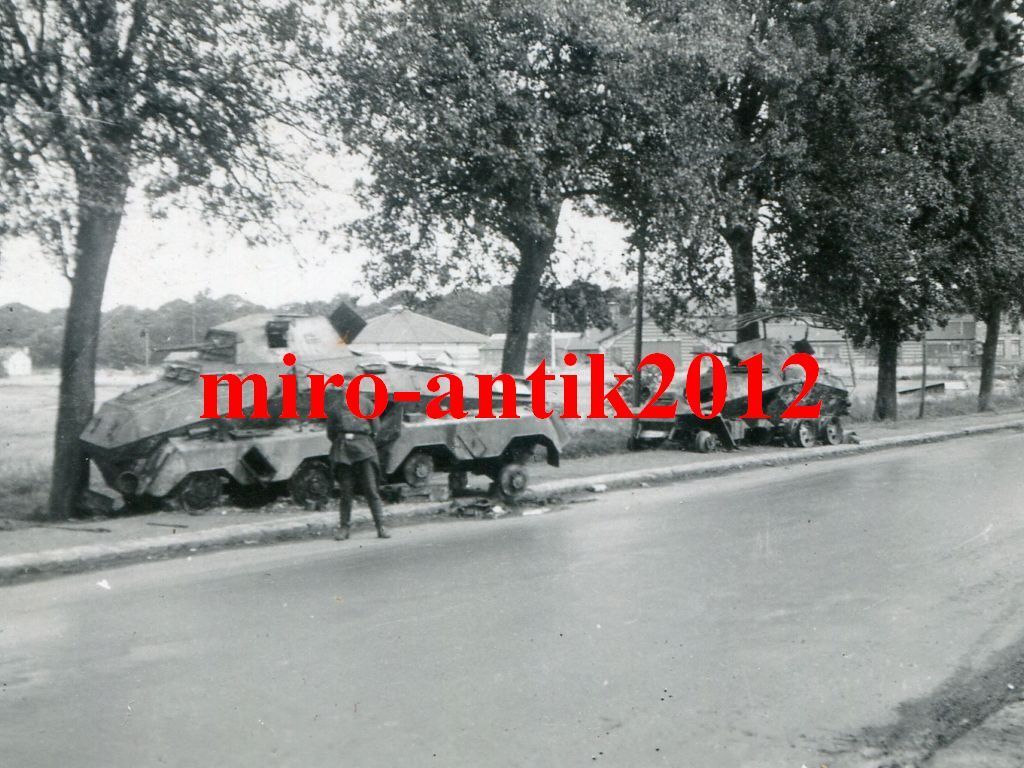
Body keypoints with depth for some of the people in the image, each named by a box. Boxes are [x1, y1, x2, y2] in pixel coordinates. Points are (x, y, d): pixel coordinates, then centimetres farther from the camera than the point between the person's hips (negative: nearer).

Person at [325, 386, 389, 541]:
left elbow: (376, 429, 11)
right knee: (345, 492, 2)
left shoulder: (366, 403, 12)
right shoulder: (335, 406, 14)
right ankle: (344, 527, 11)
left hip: (364, 449, -1)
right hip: (342, 450, 1)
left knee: (371, 490, -5)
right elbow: (330, 432, 15)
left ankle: (380, 526, -2)